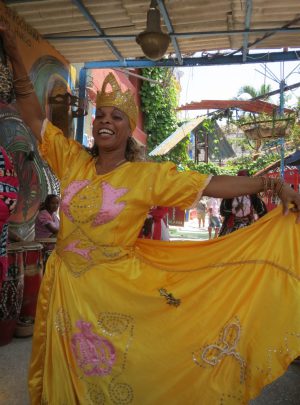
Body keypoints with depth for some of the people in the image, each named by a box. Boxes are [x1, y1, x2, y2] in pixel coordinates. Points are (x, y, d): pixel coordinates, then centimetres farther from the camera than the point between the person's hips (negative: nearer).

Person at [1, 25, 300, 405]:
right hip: (66, 288, 4)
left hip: (117, 291, -3)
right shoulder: (72, 160, 2)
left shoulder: (148, 175, -8)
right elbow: (34, 117, 5)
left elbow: (213, 185, -10)